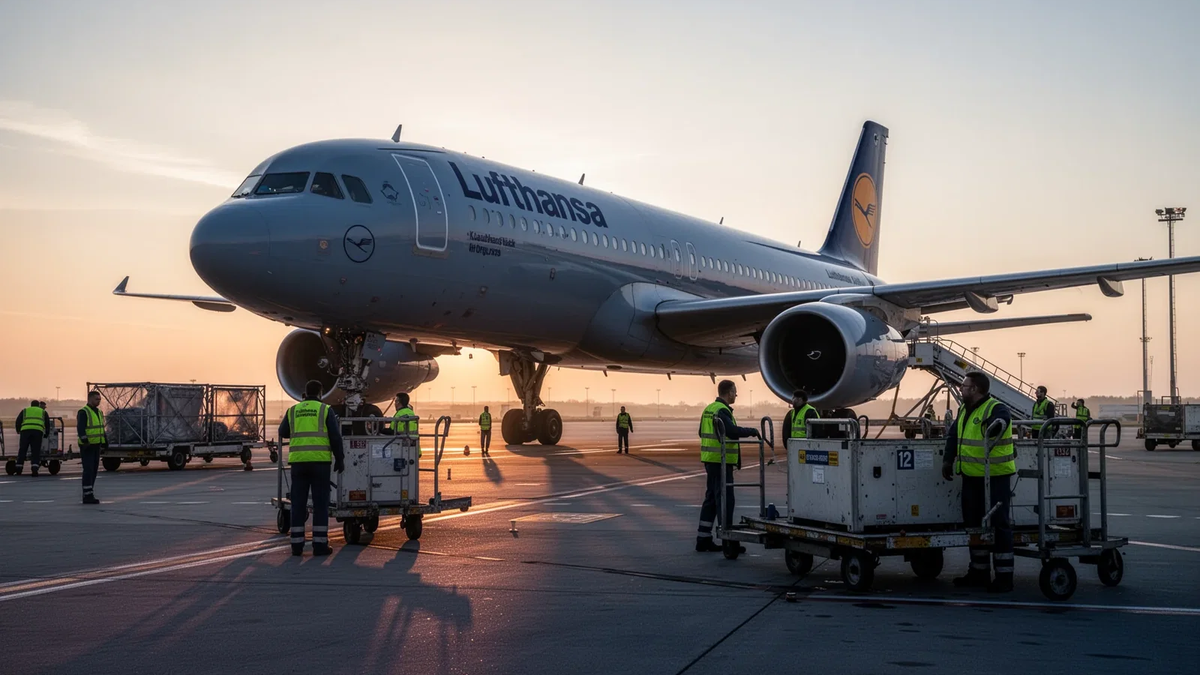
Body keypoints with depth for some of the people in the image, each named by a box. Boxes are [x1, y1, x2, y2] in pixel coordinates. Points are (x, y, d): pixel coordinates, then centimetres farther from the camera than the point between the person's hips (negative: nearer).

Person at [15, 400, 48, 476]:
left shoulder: (25, 410, 25)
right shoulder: (43, 411, 26)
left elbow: (18, 421, 15)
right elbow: (47, 424, 24)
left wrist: (18, 430, 29)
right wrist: (46, 434, 36)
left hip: (25, 430, 0)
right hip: (38, 431, 0)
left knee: (22, 450, 6)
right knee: (35, 451, 0)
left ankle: (19, 469, 3)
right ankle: (34, 469, -13)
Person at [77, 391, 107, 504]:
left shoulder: (98, 412, 15)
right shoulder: (83, 412, -11)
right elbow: (80, 429, -20)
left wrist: (105, 442, 18)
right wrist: (85, 441, -32)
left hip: (96, 445, 8)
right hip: (87, 446, -8)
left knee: (94, 470, 8)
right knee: (88, 470, -11)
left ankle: (88, 494, 13)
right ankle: (87, 496, -11)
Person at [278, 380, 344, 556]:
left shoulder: (292, 411, 9)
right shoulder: (326, 410, 0)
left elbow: (283, 433, 22)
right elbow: (335, 437, -4)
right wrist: (340, 459, 4)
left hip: (298, 461, 3)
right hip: (320, 461, -3)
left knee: (298, 503, 8)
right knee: (320, 503, 2)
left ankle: (297, 545, 8)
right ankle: (320, 544, 1)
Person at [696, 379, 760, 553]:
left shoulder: (709, 409, 14)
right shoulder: (722, 410, -15)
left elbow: (702, 432, 23)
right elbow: (733, 431, -28)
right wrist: (752, 431, -16)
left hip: (710, 459, 10)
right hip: (721, 461, -10)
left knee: (711, 499, 13)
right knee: (725, 500, -5)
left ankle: (703, 540, 15)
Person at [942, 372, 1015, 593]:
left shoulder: (995, 408, -13)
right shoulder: (964, 410, 14)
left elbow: (1002, 419, -36)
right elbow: (953, 435, 25)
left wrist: (997, 424, -57)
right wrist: (947, 460, 21)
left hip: (995, 477, -9)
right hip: (971, 477, 9)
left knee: (999, 524, -5)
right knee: (973, 523, 14)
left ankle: (1004, 577, 1)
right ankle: (979, 572, 26)